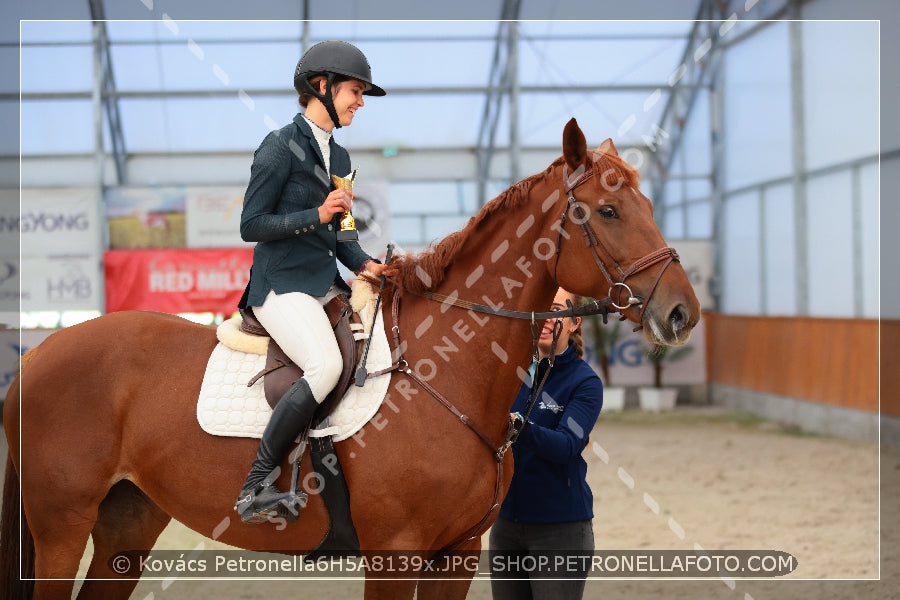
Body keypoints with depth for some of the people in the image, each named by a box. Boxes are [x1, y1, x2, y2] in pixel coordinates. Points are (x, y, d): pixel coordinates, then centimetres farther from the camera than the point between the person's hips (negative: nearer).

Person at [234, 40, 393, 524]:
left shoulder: (338, 157, 17)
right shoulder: (280, 148, -8)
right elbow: (251, 225, -11)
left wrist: (365, 264, 5)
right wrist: (317, 214, -18)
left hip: (327, 283, 9)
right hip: (282, 284, -9)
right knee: (325, 366, -30)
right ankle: (255, 489, -24)